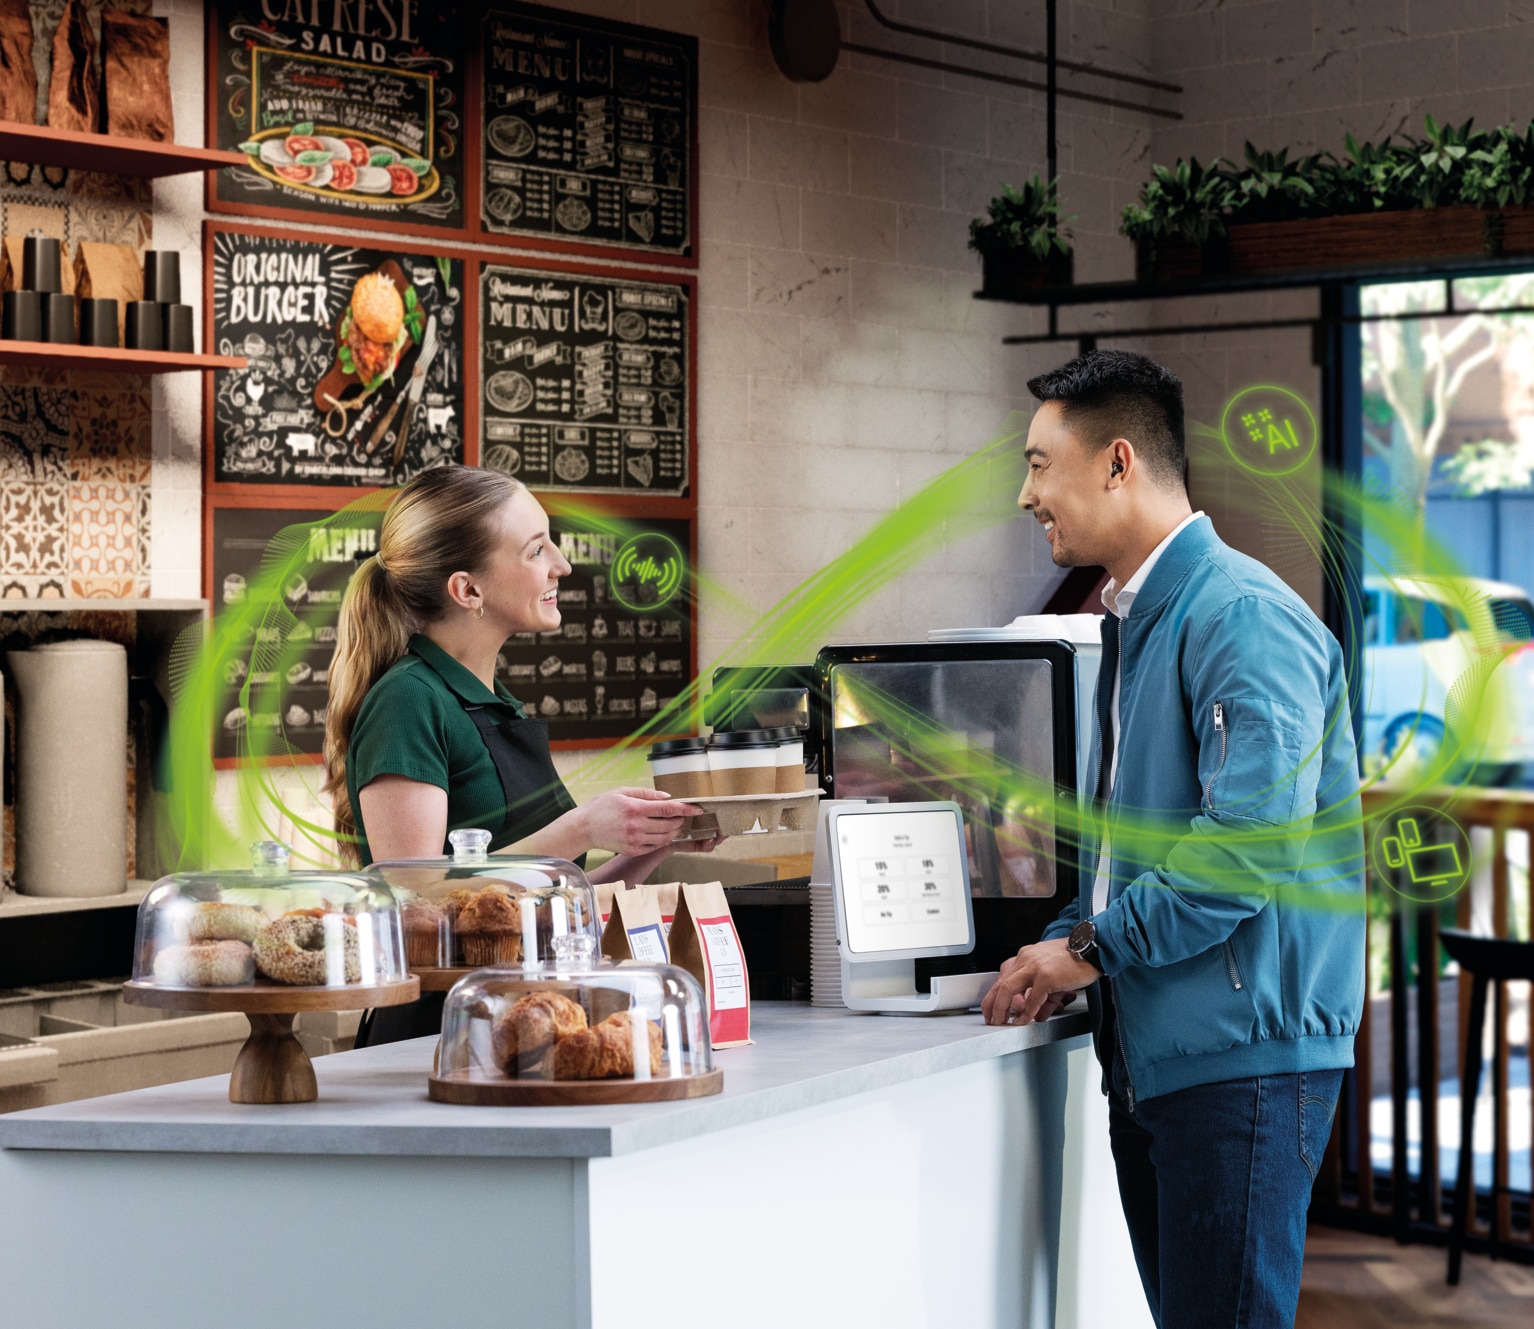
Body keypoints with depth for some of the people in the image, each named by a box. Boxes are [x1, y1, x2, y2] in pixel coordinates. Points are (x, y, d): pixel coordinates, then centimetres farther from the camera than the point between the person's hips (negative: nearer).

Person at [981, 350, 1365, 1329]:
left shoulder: (1242, 616, -14)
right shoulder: (1132, 623, 18)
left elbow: (1249, 838, -24)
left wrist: (1093, 947, -14)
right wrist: (1061, 953, 9)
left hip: (1241, 1054, -10)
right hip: (1151, 1053, 10)